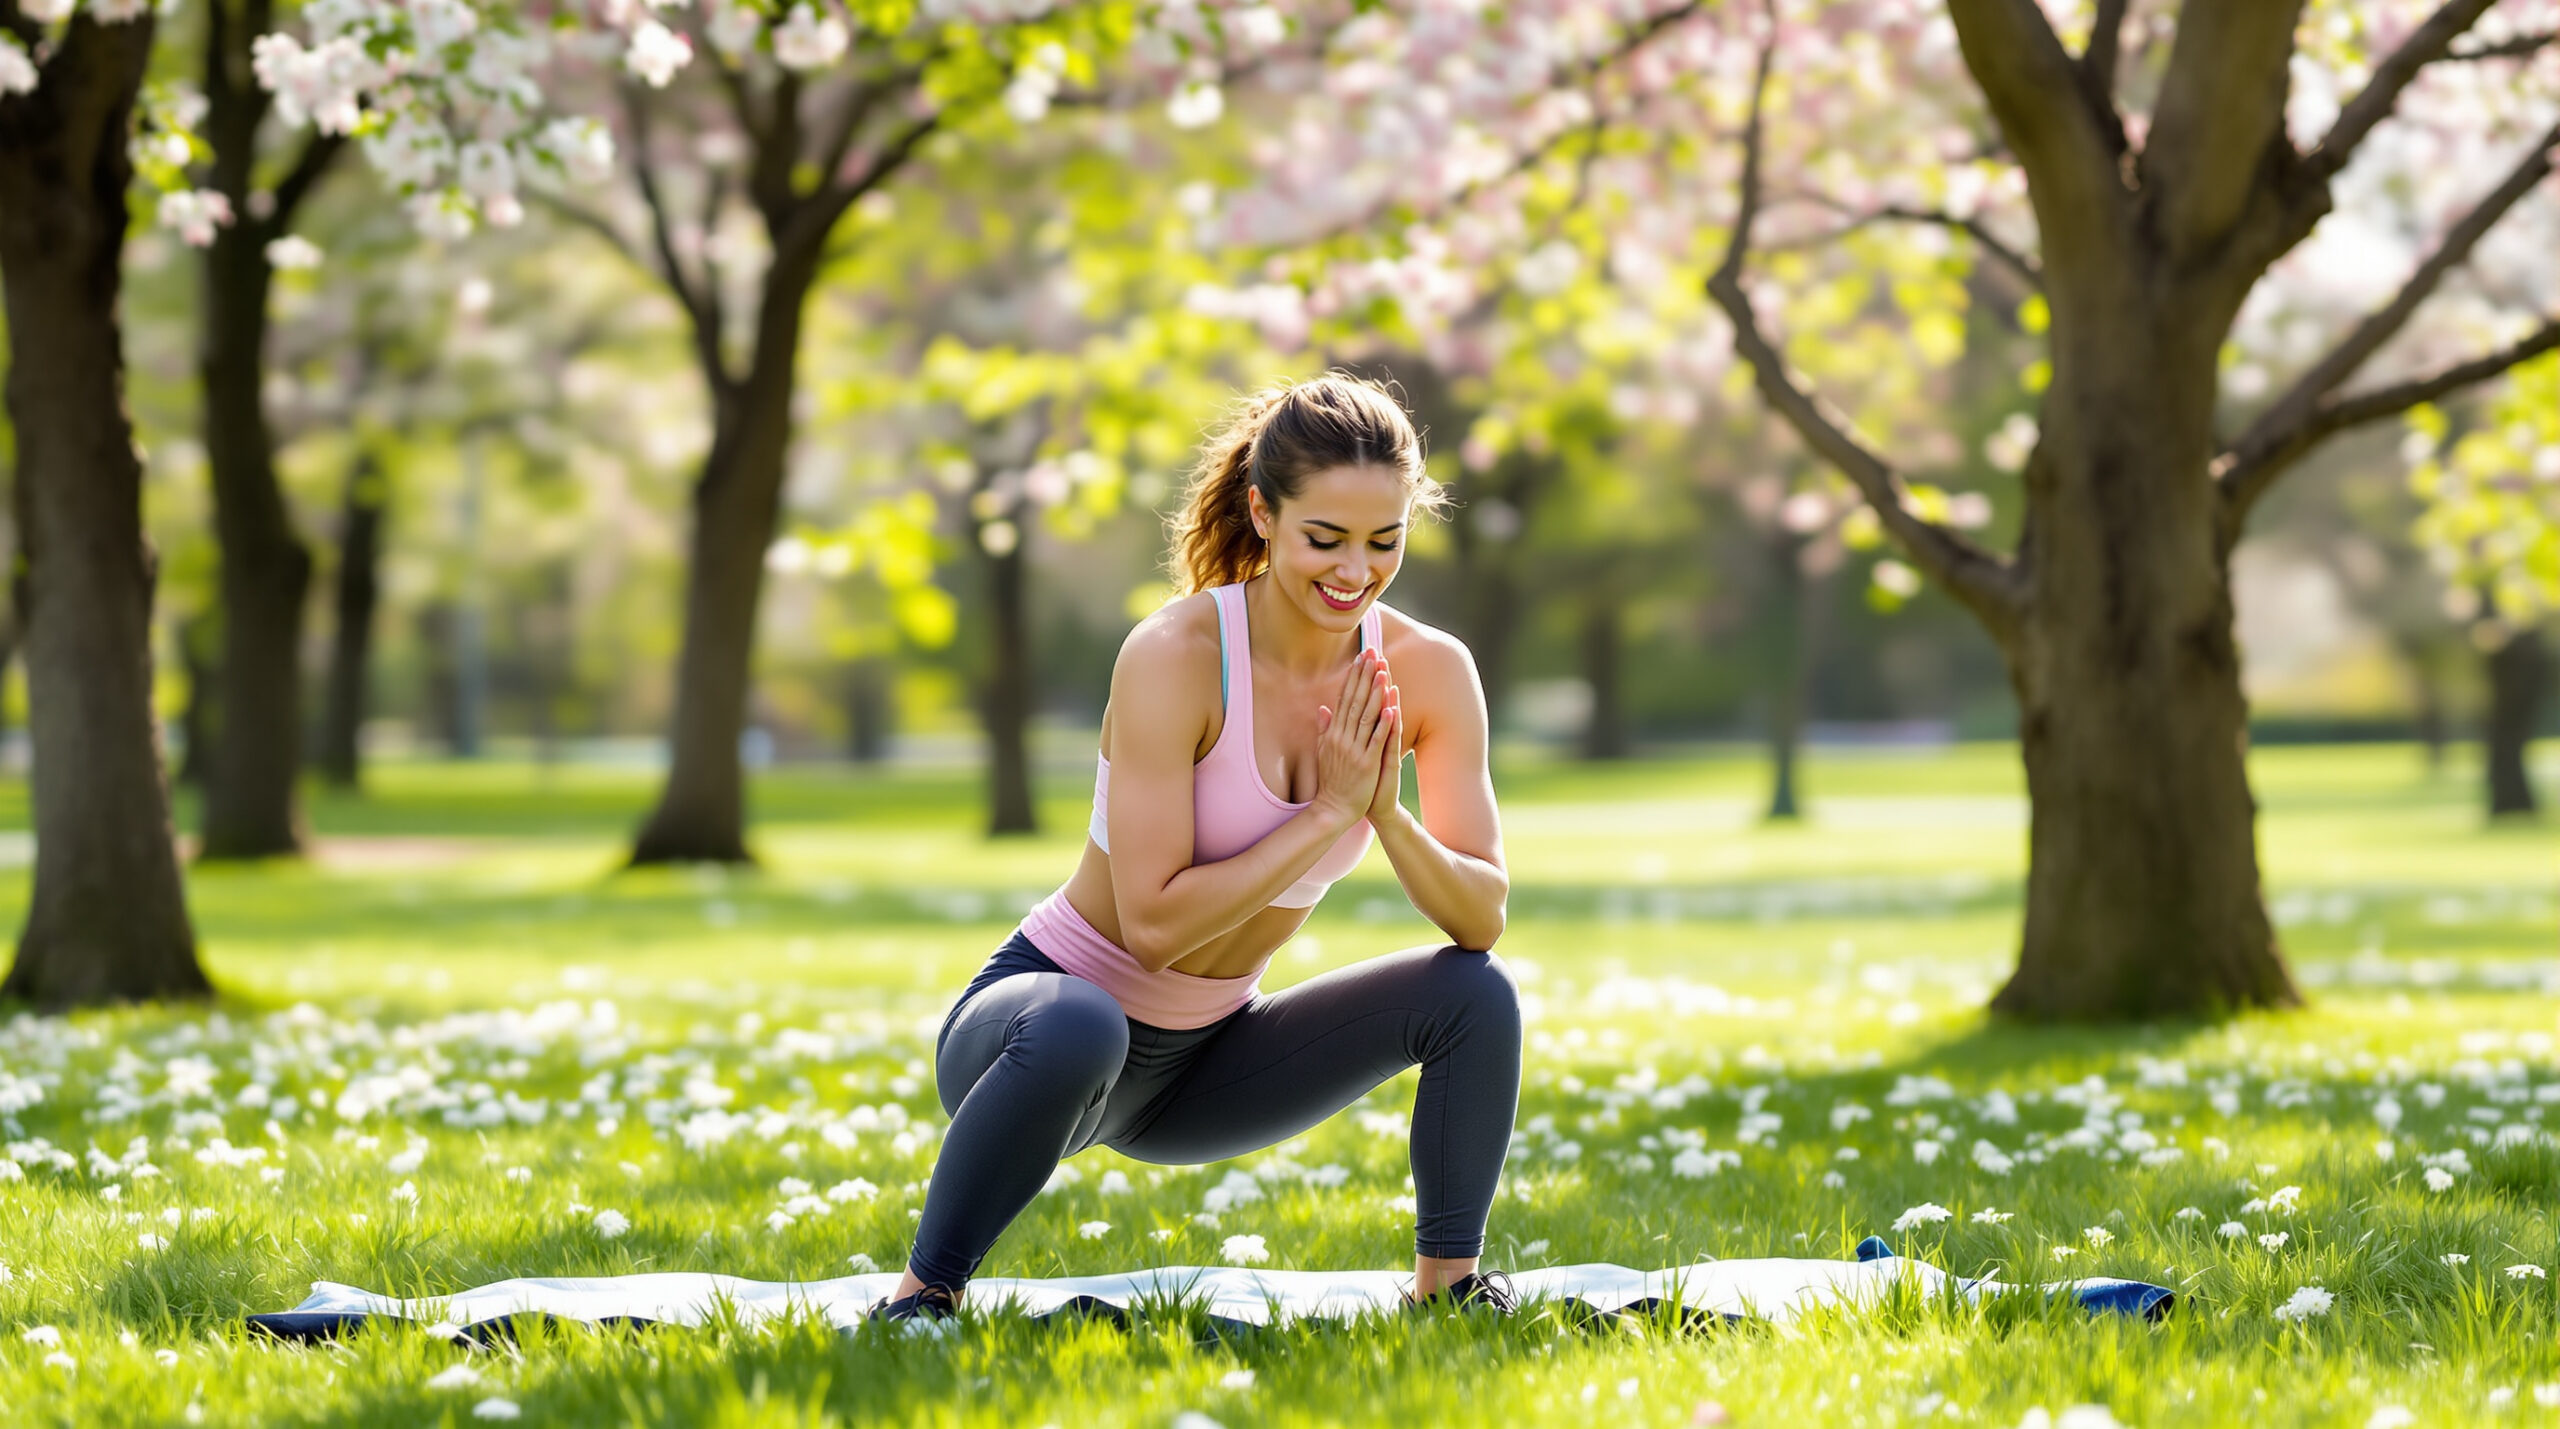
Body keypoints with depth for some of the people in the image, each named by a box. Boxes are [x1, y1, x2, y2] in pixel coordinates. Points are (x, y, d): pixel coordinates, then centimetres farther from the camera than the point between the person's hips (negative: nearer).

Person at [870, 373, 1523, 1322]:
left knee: (1476, 995, -12)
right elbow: (1154, 924, -27)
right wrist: (1327, 811, -25)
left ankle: (1448, 1288, 4)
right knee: (1080, 1030, -40)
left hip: (1205, 1064, 5)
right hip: (1050, 1009, -5)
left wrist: (1390, 817, -26)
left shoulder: (1430, 674, -8)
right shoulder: (1175, 656, -24)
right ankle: (922, 1293, -20)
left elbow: (1484, 916, -8)